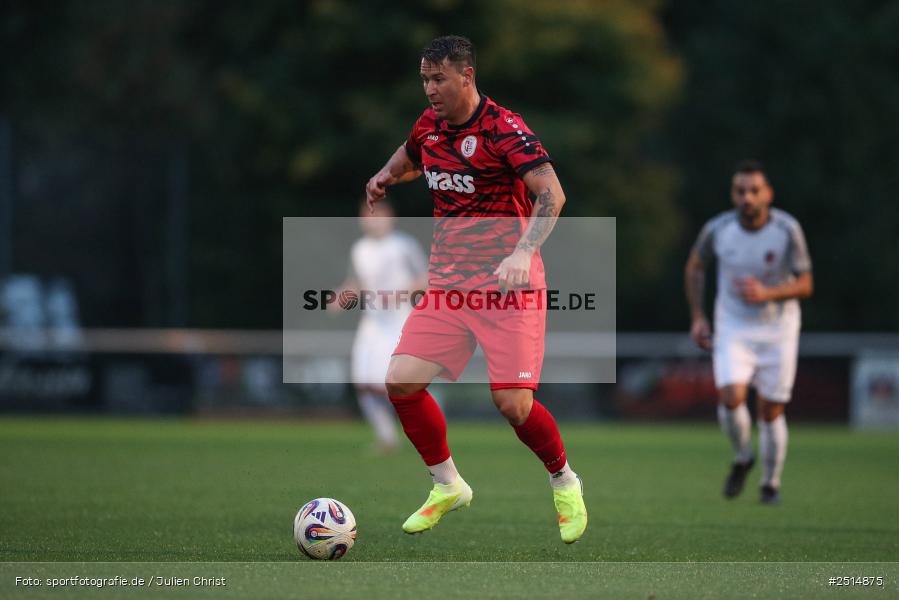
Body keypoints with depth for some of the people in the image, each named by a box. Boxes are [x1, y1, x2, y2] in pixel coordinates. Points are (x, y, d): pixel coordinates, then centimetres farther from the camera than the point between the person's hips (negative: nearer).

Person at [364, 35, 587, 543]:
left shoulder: (502, 129, -14)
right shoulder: (430, 125, 8)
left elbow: (552, 194, -24)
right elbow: (410, 158, 32)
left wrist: (523, 252, -37)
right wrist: (387, 177, 10)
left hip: (506, 283, -6)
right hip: (448, 282, 7)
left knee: (513, 403, -15)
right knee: (401, 381, -7)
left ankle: (565, 484, 15)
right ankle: (448, 486, 14)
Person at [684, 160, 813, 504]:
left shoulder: (787, 230, -17)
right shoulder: (717, 229, -12)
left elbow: (805, 285, -12)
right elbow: (695, 266, 8)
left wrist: (767, 294, -30)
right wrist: (697, 317, 3)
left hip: (777, 330, 0)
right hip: (733, 328, 1)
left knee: (771, 412, 2)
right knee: (730, 398, -20)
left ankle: (771, 483, 24)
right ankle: (742, 457, 10)